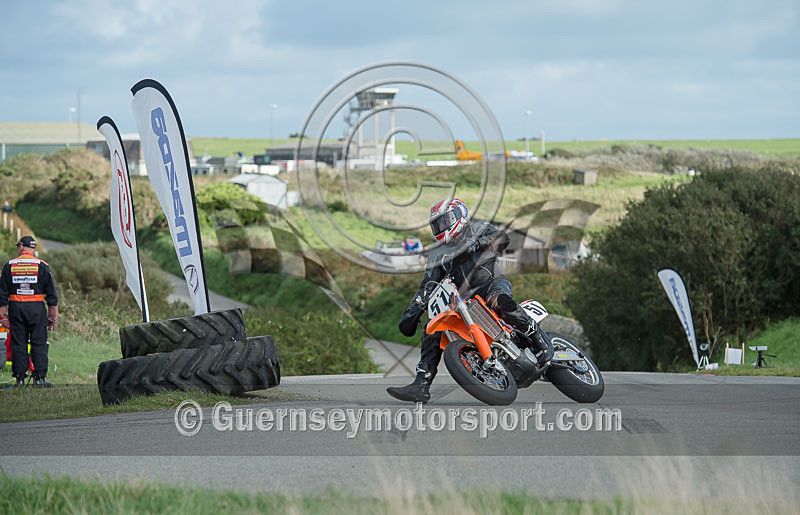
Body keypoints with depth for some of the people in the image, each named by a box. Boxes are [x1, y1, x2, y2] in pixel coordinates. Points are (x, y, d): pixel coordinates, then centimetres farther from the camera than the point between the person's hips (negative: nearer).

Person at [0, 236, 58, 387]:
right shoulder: (42, 266, 0)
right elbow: (51, 294, 1)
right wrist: (53, 317, 6)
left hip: (16, 308, 1)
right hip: (37, 307, -1)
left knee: (18, 344, 6)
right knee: (39, 343, 2)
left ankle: (20, 378, 5)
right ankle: (39, 377, -3)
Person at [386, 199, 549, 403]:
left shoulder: (478, 229, 12)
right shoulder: (437, 256, 24)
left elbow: (502, 238, -6)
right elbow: (426, 286, 16)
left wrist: (477, 243, -23)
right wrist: (412, 312, 1)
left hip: (492, 282, -5)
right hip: (463, 300, 5)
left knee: (498, 300, -41)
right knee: (433, 331, -13)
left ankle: (539, 342, -34)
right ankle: (421, 386, -18)